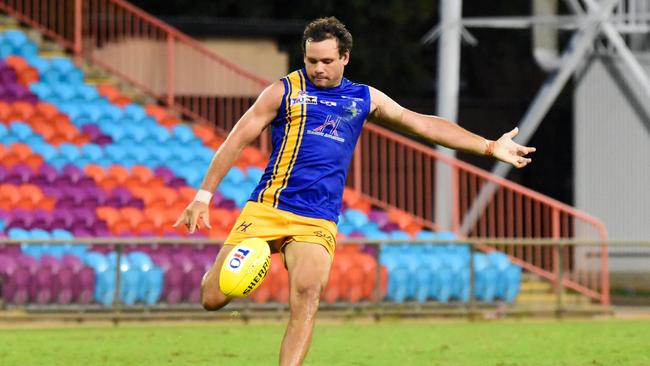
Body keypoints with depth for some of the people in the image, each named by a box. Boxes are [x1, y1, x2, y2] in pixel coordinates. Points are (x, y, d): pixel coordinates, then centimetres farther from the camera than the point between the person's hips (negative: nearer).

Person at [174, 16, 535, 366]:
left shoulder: (365, 98, 16)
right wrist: (203, 196, 0)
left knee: (307, 293, -26)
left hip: (318, 222, 1)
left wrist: (490, 147, 18)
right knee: (214, 298, -10)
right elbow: (237, 141, 6)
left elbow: (425, 124, 20)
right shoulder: (285, 91, 5)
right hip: (267, 207, -1)